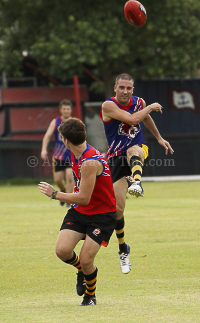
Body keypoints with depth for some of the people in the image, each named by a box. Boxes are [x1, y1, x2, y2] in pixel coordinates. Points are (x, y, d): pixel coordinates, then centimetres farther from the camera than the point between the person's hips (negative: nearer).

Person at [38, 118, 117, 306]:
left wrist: (54, 194, -17)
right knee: (62, 250, -13)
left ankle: (90, 295, 17)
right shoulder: (76, 155, 2)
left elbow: (84, 198, -26)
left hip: (102, 216, -7)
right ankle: (82, 270, 20)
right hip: (79, 212, 7)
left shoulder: (90, 163, -28)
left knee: (86, 260, -12)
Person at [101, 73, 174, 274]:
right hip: (116, 158, -1)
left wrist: (159, 138, 35)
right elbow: (133, 119, -24)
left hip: (139, 150, 1)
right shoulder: (108, 105, -13)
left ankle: (136, 182, -69)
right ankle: (123, 251, 15)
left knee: (132, 150, -39)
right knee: (117, 208, -5)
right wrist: (152, 107, -9)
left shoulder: (138, 103, 4)